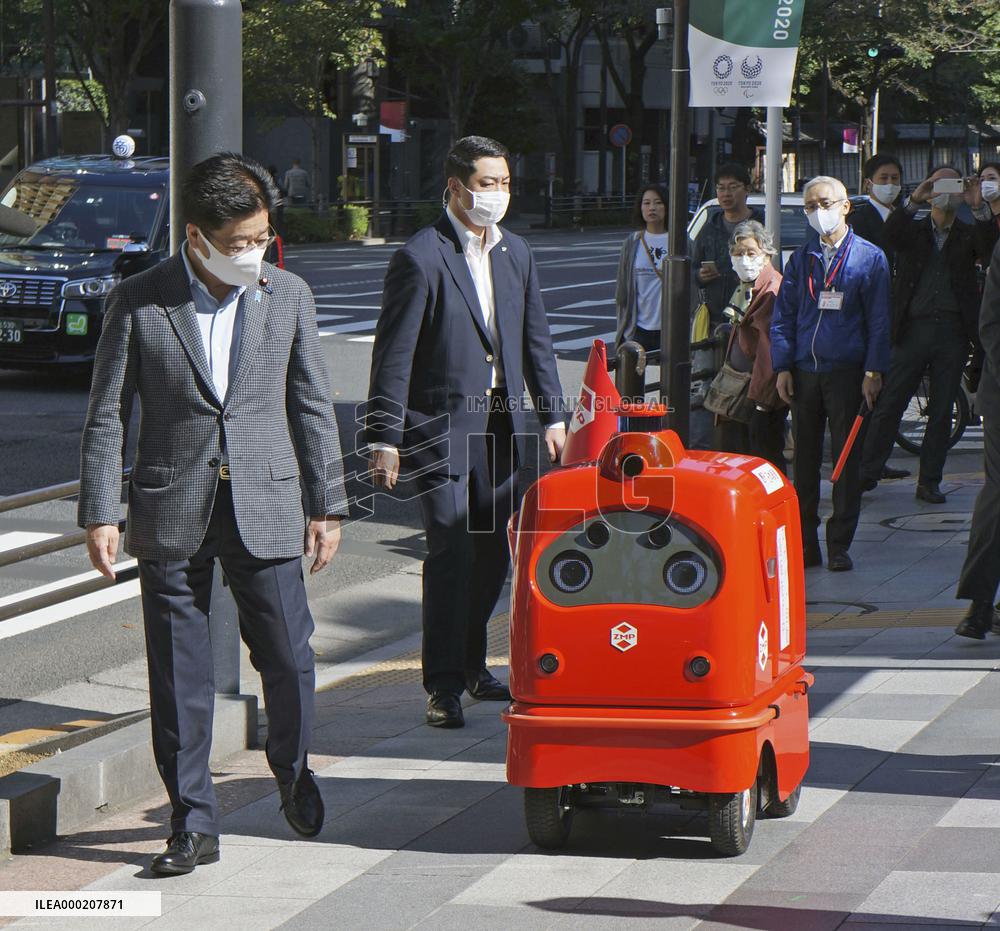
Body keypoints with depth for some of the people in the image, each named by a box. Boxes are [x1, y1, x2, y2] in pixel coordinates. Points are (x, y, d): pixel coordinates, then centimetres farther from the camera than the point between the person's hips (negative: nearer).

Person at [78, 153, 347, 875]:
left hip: (267, 507, 1)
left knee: (289, 658, 0)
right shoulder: (138, 302, -2)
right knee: (179, 676, 1)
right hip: (173, 514, -1)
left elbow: (312, 407, 10)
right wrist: (100, 513, -5)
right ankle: (194, 823, 10)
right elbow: (107, 414, 1)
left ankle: (293, 770, 29)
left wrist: (326, 505, 8)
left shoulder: (289, 297, 5)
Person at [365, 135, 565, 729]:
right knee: (450, 553, -8)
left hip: (501, 428, 6)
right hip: (442, 429, -6)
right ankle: (444, 685, -1)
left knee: (494, 553, 11)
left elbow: (536, 340, 18)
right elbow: (394, 354, -11)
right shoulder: (422, 257, -10)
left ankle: (472, 664, 26)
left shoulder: (516, 254, 11)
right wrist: (385, 439, -13)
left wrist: (553, 416, 13)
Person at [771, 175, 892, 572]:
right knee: (805, 459, 5)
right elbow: (783, 316, 12)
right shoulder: (801, 259, 11)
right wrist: (782, 367, 2)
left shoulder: (869, 257, 2)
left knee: (846, 461, 0)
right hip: (804, 371, 3)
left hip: (847, 372, -3)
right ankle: (805, 543, 11)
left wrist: (873, 371, -7)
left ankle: (839, 546, 5)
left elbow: (879, 320, 0)